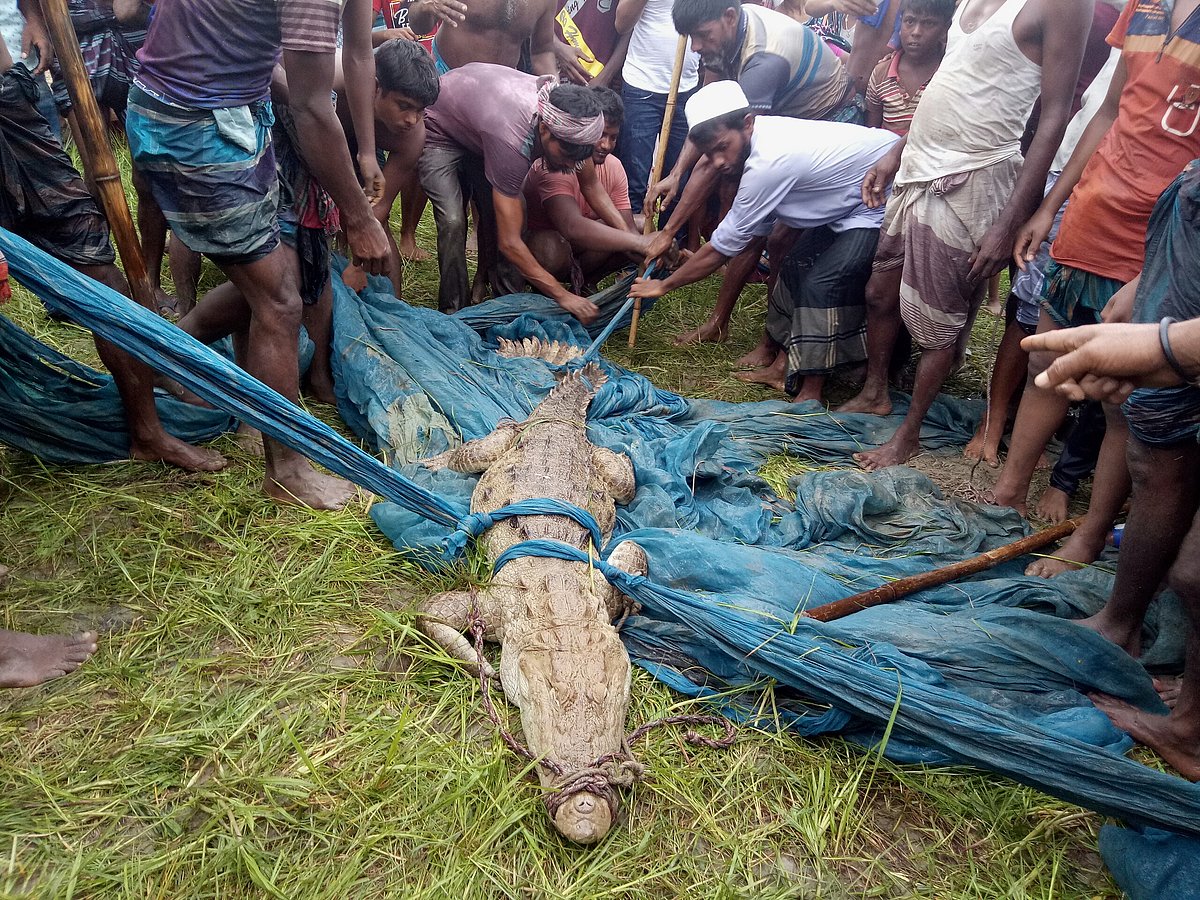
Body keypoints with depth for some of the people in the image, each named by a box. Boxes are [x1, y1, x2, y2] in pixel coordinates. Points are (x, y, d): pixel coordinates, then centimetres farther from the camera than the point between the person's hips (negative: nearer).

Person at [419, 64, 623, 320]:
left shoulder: (567, 120, -24)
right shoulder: (512, 141, -45)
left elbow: (590, 184, -7)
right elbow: (509, 242, -42)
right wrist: (563, 296, -41)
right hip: (437, 130, -7)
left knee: (497, 215, -5)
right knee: (453, 220, -22)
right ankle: (453, 311, -8)